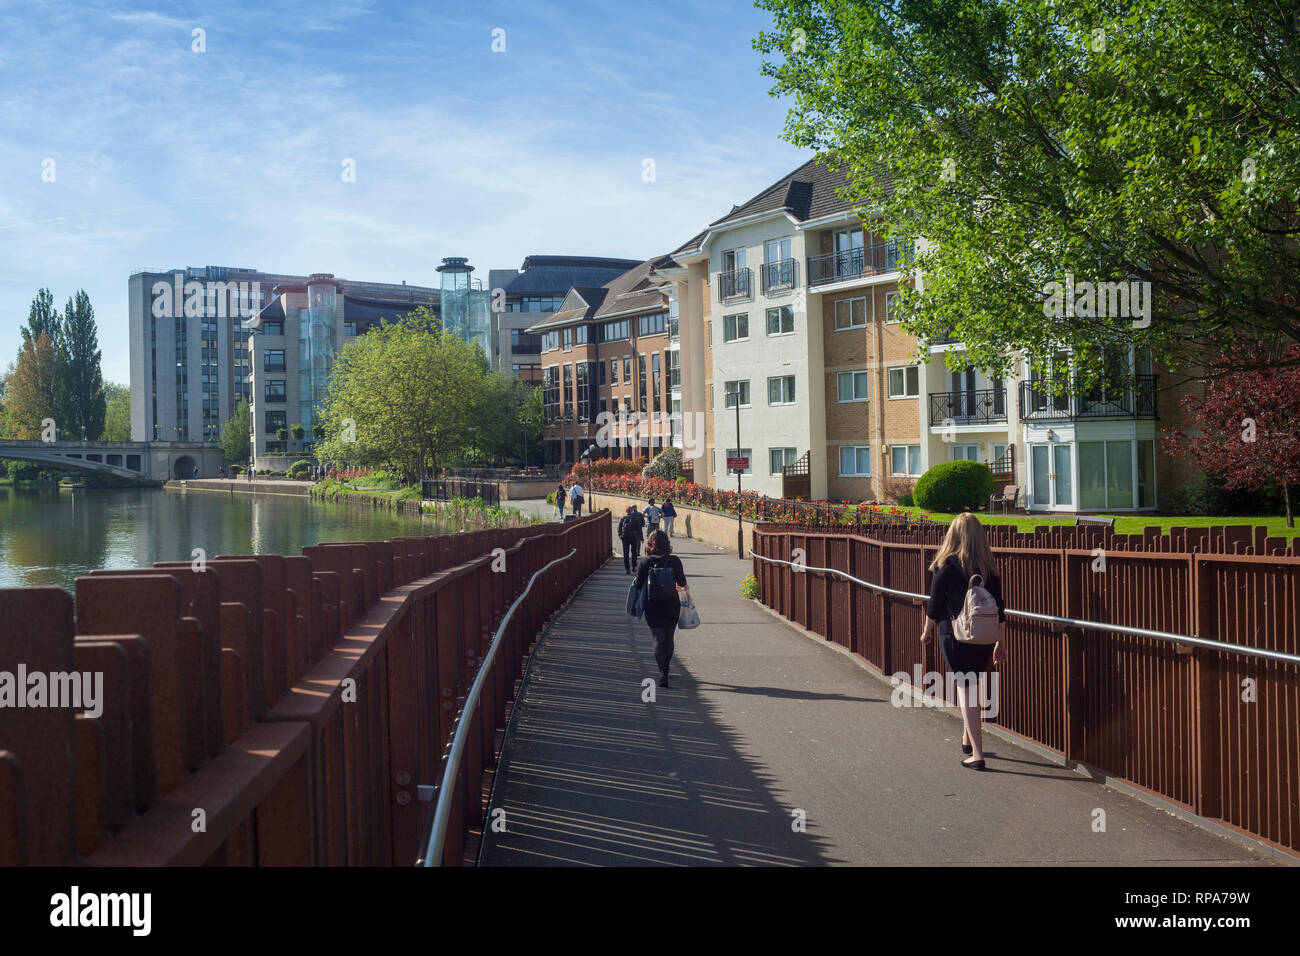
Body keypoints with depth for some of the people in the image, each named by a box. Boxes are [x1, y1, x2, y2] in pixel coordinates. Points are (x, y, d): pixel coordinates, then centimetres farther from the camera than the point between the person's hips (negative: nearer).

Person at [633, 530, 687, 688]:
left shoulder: (645, 562, -10)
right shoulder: (674, 561, -8)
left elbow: (638, 585, -5)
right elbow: (682, 583, -2)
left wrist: (634, 582, 17)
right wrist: (683, 583, 21)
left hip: (652, 607, -1)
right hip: (672, 605, 1)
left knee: (659, 639, 2)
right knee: (669, 638, 18)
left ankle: (663, 674, -14)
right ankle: (665, 670, 31)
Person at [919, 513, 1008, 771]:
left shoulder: (946, 565, -8)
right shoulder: (988, 566, 2)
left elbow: (935, 604, -4)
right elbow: (999, 607, 5)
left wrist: (927, 631, 12)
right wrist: (1001, 643, 12)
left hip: (953, 634, -4)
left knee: (965, 690, -2)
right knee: (973, 686, 22)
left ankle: (977, 754, -8)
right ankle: (968, 740, 37)